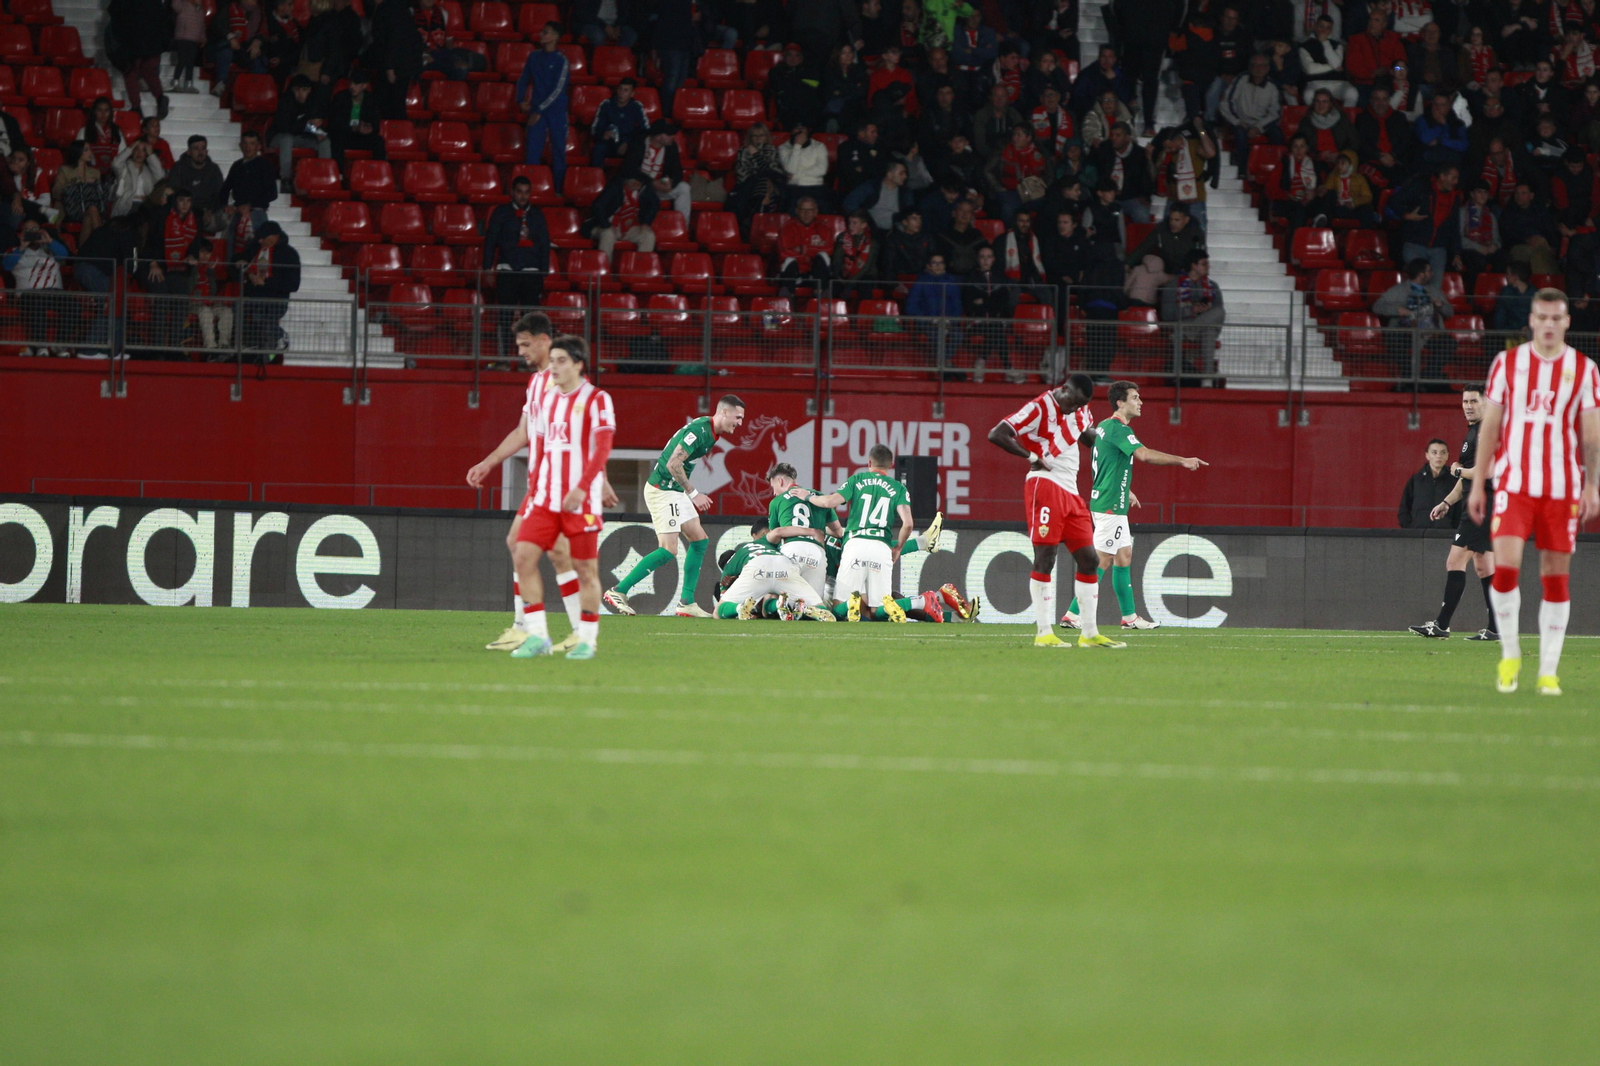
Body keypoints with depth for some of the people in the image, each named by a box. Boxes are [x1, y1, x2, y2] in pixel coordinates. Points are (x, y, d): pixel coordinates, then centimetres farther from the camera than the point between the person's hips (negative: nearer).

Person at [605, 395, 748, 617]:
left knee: (699, 540, 9)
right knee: (669, 550, -13)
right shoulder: (699, 430, -21)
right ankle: (618, 592, -9)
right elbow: (673, 464, -24)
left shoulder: (711, 432, 11)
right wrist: (693, 494, -19)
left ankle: (686, 603, 11)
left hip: (675, 491, 10)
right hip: (661, 489, -10)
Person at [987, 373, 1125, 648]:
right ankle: (1044, 632, -10)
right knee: (1045, 558, -11)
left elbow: (1088, 431, 39)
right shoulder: (1040, 408, -9)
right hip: (1045, 484, -8)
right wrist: (1032, 456, -19)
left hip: (1071, 492, 8)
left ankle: (1089, 633, 12)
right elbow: (996, 435, -18)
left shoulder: (1081, 411, 15)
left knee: (1089, 561, 7)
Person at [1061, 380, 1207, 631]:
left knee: (1124, 556, 14)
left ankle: (1129, 616, 18)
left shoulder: (1106, 426, 14)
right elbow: (1144, 454, -31)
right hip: (1110, 507, -10)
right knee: (1103, 561, -8)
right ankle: (1073, 614, -8)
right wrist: (1183, 461, -29)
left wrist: (1124, 491, 33)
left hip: (1112, 505, 10)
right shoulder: (1118, 429, -17)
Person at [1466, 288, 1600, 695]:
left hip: (1562, 489, 0)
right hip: (1513, 483, 0)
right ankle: (1509, 654, 4)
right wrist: (1478, 484, 4)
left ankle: (1548, 672, 7)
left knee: (1556, 577, 1)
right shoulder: (1507, 364, 6)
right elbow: (1489, 426, 8)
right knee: (1505, 567, -15)